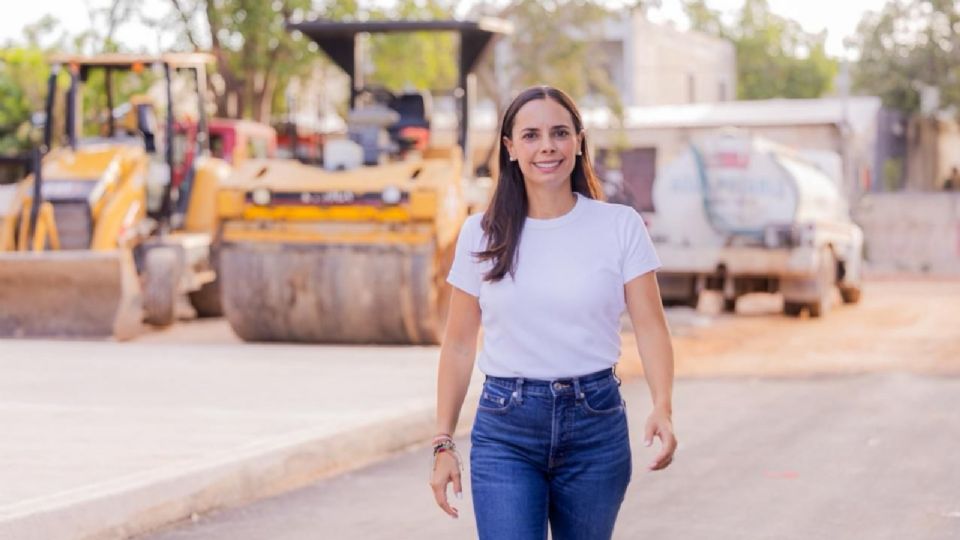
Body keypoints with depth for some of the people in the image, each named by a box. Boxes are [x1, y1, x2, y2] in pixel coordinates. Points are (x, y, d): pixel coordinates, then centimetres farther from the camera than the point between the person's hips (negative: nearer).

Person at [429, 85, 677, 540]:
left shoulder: (620, 225, -1)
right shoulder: (481, 234, 2)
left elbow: (649, 325, -5)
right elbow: (459, 345, 6)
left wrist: (662, 408, -22)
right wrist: (443, 443, 2)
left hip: (596, 422, 0)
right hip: (504, 428, 0)